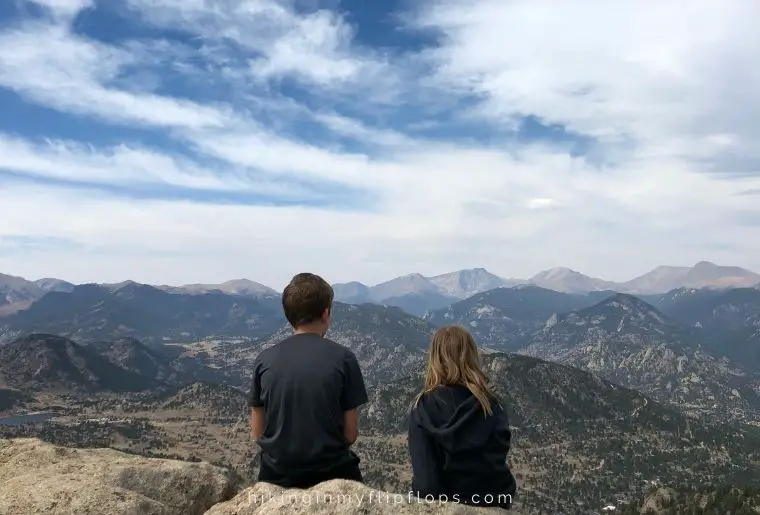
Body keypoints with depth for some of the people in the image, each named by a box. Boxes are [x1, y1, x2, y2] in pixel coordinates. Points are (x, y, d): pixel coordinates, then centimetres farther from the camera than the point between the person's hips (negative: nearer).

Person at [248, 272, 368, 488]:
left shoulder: (264, 359, -4)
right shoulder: (342, 358, -11)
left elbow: (258, 433, 2)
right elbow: (350, 434, -7)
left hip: (276, 474, 3)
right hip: (332, 472, -2)